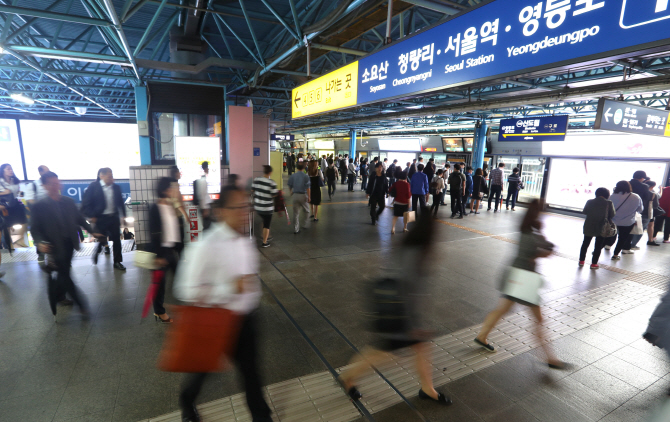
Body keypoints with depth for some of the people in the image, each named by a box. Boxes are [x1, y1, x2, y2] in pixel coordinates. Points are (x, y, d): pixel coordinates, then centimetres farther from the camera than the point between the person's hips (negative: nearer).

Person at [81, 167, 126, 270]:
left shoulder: (116, 187, 5)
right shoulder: (93, 187, -7)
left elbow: (120, 202, 13)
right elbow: (85, 204, -7)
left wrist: (123, 215, 9)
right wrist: (91, 216, -13)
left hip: (114, 217, 3)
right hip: (100, 218, -3)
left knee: (117, 239, 5)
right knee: (101, 239, 5)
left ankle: (117, 262, 17)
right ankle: (96, 253, 40)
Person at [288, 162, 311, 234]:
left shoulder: (292, 176, 1)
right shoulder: (306, 176, -7)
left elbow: (290, 186, 8)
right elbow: (308, 188, -10)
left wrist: (291, 192, 27)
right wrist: (308, 197, -4)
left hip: (295, 195, 2)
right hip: (303, 195, -2)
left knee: (296, 212, 7)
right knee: (306, 211, 18)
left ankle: (296, 229, 8)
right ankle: (306, 225, 25)